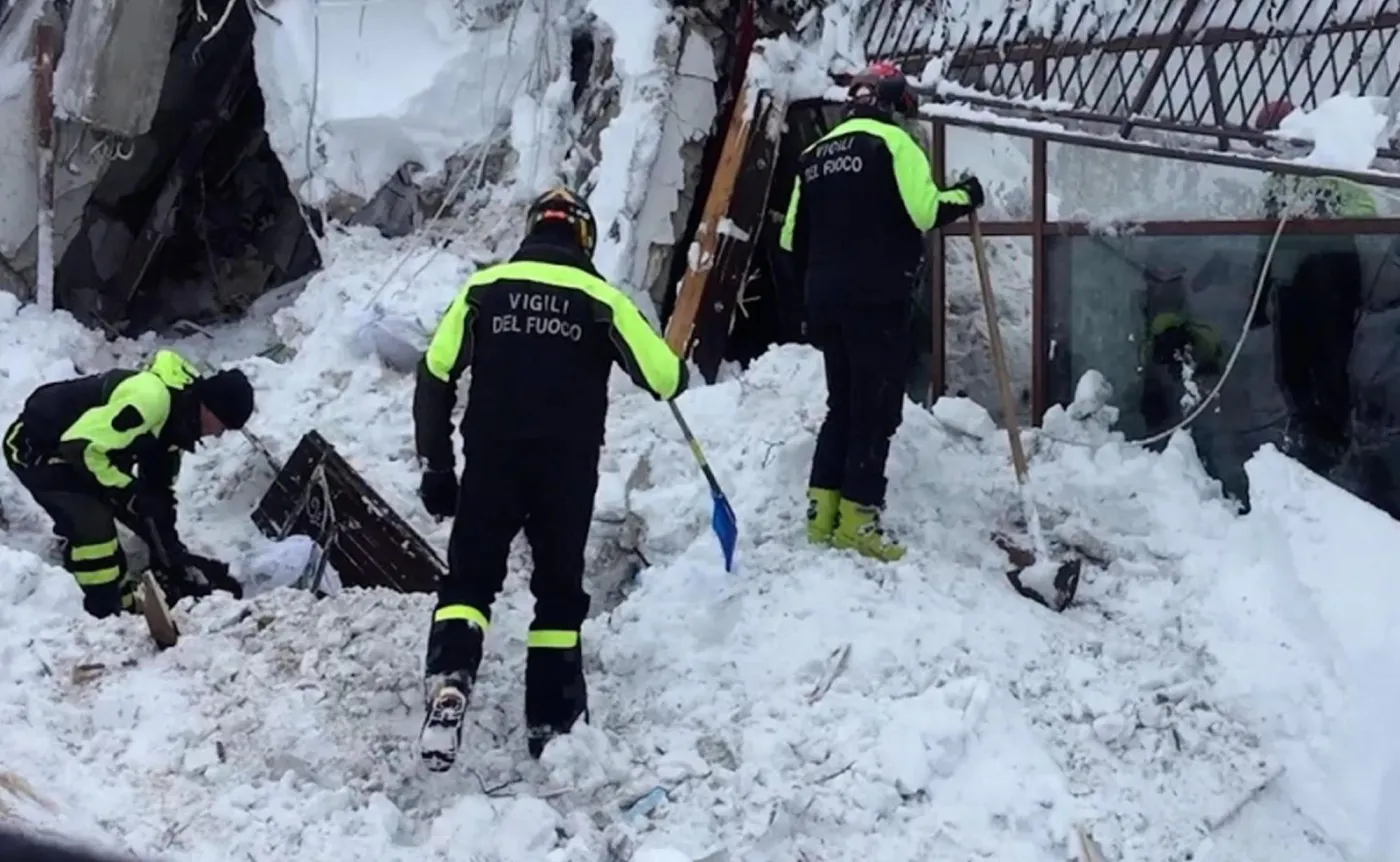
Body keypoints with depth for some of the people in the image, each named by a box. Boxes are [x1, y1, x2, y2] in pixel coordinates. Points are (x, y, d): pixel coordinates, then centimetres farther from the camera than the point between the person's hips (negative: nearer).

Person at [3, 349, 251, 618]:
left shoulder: (177, 415, -2)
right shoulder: (149, 399, -35)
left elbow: (160, 486, 7)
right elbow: (80, 447, -35)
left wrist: (173, 554, 4)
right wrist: (132, 495, -26)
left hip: (80, 447, 10)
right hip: (35, 448, -10)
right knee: (91, 524, -24)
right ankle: (108, 614, -13)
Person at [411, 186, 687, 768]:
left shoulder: (484, 288, 5)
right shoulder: (600, 299, 0)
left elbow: (435, 375, 1)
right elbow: (665, 378, -1)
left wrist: (436, 466, 6)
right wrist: (676, 372, 24)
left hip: (490, 462, 1)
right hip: (569, 469, 0)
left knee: (468, 578, 8)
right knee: (559, 590, 13)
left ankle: (449, 682, -16)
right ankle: (550, 721, 16)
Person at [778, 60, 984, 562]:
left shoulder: (815, 153, 18)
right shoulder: (891, 141, -3)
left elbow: (793, 238, 18)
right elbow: (924, 210, -16)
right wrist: (965, 197, 2)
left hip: (825, 297, 7)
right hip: (877, 297, -7)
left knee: (842, 403, 16)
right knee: (877, 407, -3)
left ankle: (822, 512, 13)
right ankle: (856, 518, -6)